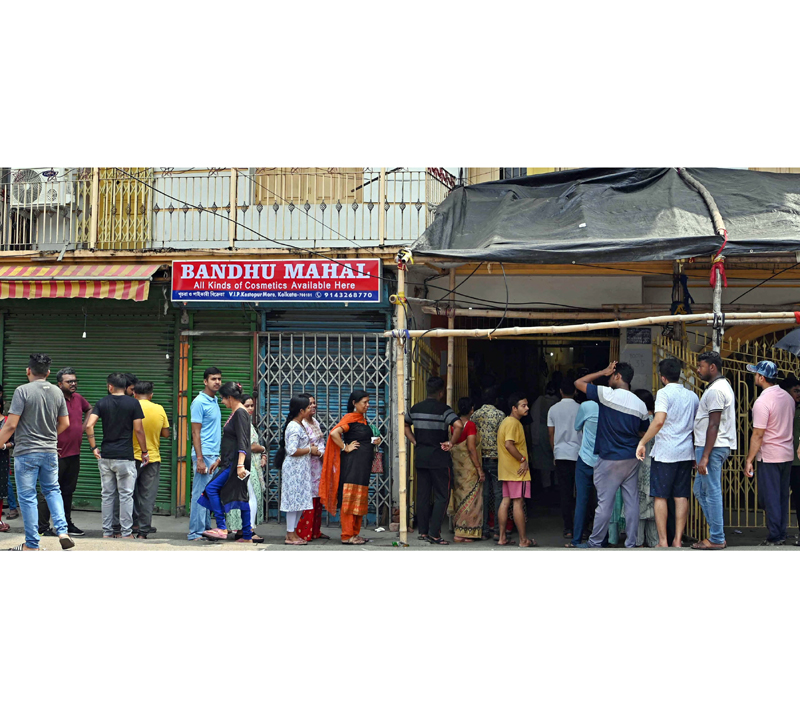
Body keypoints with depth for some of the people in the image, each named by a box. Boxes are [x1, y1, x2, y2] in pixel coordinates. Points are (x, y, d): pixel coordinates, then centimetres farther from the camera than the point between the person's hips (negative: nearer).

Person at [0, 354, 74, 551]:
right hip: (51, 451, 5)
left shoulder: (23, 391, -12)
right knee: (52, 491, 19)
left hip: (26, 451, -4)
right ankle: (62, 531, 2)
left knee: (27, 497, 3)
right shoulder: (57, 392, 4)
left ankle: (32, 544, 7)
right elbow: (64, 423, 11)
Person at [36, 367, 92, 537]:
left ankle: (67, 525, 25)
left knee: (68, 491, 16)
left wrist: (83, 427, 19)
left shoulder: (78, 398, 9)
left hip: (74, 454, 8)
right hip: (58, 455, -8)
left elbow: (89, 410, 32)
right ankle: (43, 528, 2)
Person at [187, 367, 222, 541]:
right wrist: (200, 459, -18)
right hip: (204, 455, -9)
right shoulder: (199, 402, -10)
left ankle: (206, 529, 16)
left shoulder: (215, 401, 16)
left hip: (214, 456, 9)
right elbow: (195, 432, -13)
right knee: (201, 494, -7)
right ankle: (195, 533, -4)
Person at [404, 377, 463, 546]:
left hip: (420, 456, 6)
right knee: (442, 496, 0)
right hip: (439, 458, -5)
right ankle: (434, 533, -6)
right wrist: (451, 443, -12)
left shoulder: (416, 408, 7)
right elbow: (459, 425, -24)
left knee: (422, 495, 11)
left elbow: (405, 425, 22)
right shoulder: (443, 409, -11)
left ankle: (423, 532, 14)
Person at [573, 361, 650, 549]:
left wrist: (603, 372, 2)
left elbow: (578, 383, -3)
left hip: (610, 460, -5)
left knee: (605, 503, 1)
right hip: (632, 459, 5)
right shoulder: (640, 404, 3)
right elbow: (645, 431, 16)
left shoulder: (607, 394, -12)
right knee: (632, 502, 7)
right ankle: (631, 544, 10)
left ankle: (595, 543, 10)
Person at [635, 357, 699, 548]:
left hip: (664, 453, -6)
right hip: (686, 453, 6)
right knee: (681, 497, 7)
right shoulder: (693, 396, 11)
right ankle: (678, 540, 6)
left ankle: (663, 541, 0)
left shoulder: (664, 393, -9)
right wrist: (697, 454, 24)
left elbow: (659, 420, -23)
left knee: (660, 497, 1)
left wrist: (642, 442, -17)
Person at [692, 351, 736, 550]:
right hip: (720, 446, 11)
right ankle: (717, 532, 18)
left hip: (713, 447, -11)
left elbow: (714, 425, -20)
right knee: (700, 489, 15)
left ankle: (716, 539, 0)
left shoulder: (715, 390, -15)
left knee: (712, 492, -5)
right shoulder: (724, 385, 18)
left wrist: (704, 456, -22)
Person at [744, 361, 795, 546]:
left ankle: (774, 537, 2)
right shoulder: (788, 397, 7)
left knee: (771, 498, -1)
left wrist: (749, 459, -14)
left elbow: (758, 435, -19)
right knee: (783, 496, 12)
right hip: (787, 454, 8)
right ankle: (782, 534, 17)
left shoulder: (763, 402, -18)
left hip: (769, 456, -8)